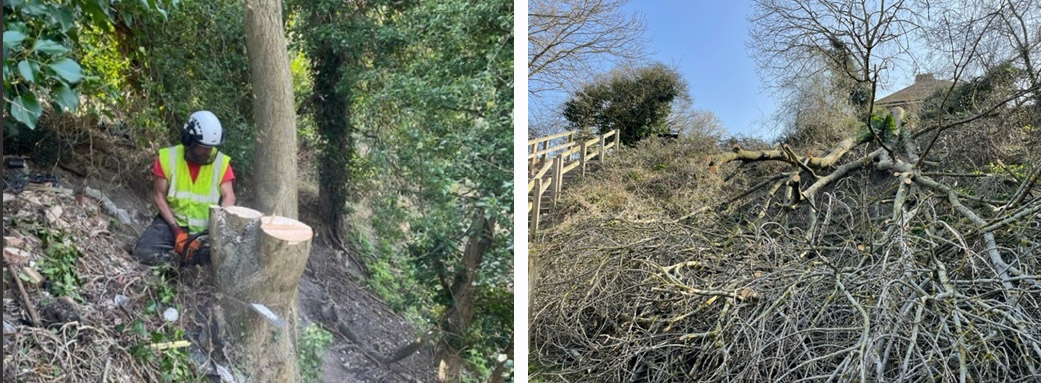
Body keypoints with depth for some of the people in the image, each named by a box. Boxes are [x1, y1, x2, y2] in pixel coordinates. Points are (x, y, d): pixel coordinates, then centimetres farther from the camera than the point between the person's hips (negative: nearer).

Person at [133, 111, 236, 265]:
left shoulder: (221, 162, -9)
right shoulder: (168, 157, -9)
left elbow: (228, 197, -9)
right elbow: (159, 196, -5)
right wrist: (176, 230, -15)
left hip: (207, 228, 0)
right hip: (173, 221, 0)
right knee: (144, 252, -25)